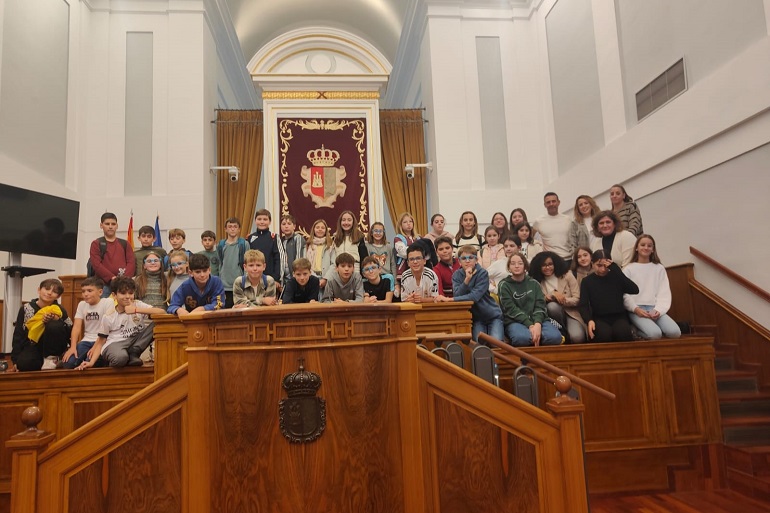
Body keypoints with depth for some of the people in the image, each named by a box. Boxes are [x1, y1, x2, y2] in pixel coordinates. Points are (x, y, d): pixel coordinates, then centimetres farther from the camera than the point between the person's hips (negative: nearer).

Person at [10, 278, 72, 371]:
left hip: (52, 348, -1)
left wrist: (56, 320, -24)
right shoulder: (25, 309, 0)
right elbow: (18, 335, 2)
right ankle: (42, 362, 2)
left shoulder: (59, 310, -4)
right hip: (32, 347, 1)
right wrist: (15, 360, -3)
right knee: (23, 364, -32)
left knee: (54, 325, -29)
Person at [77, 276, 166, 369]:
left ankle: (133, 353, -10)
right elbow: (101, 341, 6)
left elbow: (162, 312, -16)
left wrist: (137, 310, -22)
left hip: (134, 342, 3)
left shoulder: (138, 305, -1)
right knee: (120, 358, -41)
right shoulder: (108, 317, -1)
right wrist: (91, 363, -8)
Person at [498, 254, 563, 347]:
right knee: (523, 338, -38)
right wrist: (530, 325, -19)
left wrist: (537, 324, -18)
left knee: (555, 337, -28)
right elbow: (511, 309, -6)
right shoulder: (504, 285, 6)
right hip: (515, 322, -3)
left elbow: (540, 305, 3)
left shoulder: (534, 283, 16)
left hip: (537, 320, 3)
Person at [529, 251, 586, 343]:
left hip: (571, 313, -2)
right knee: (552, 306, -35)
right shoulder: (537, 282, 4)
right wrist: (553, 295, -20)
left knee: (577, 337, -31)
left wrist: (563, 300, -19)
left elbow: (577, 299, -4)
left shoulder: (567, 275, 1)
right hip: (554, 313, 2)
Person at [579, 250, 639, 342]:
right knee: (604, 334, -35)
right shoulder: (587, 281, 7)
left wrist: (616, 270, -13)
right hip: (599, 318, -1)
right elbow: (583, 305, 0)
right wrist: (589, 320, -21)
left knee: (623, 333, -33)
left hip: (619, 316, 1)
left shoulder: (616, 276, 9)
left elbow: (635, 290, -9)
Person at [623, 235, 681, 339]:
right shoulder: (629, 269, 7)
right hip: (636, 309, -3)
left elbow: (664, 293, 8)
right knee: (655, 334, -30)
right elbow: (625, 294, 0)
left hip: (654, 308, 3)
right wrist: (636, 309, -15)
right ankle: (636, 331, -3)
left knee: (675, 332, -24)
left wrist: (658, 310, -9)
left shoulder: (659, 268, 16)